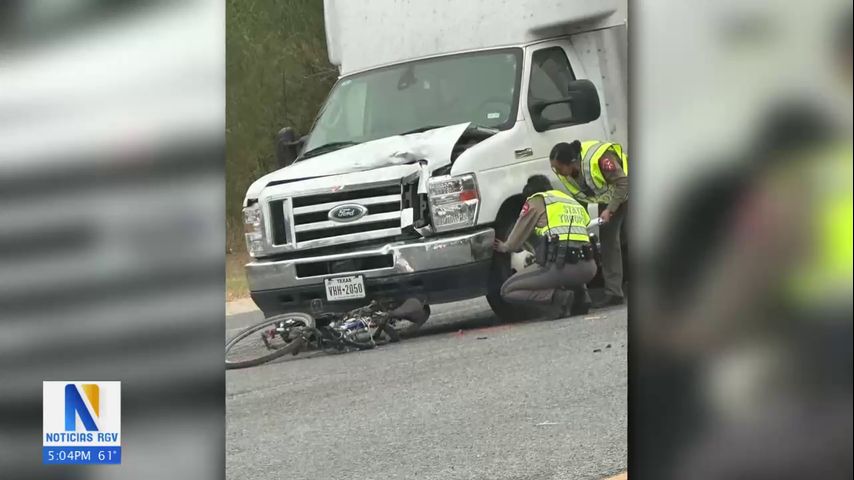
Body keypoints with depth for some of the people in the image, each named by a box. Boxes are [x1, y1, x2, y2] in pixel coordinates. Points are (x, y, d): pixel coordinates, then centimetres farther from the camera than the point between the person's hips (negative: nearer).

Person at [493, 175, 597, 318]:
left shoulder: (536, 201, 9)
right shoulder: (573, 202, 27)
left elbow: (517, 237, 13)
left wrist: (505, 247, 36)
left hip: (560, 265, -6)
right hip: (589, 268, 6)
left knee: (508, 291, 6)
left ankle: (558, 297, -11)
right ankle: (579, 294, 11)